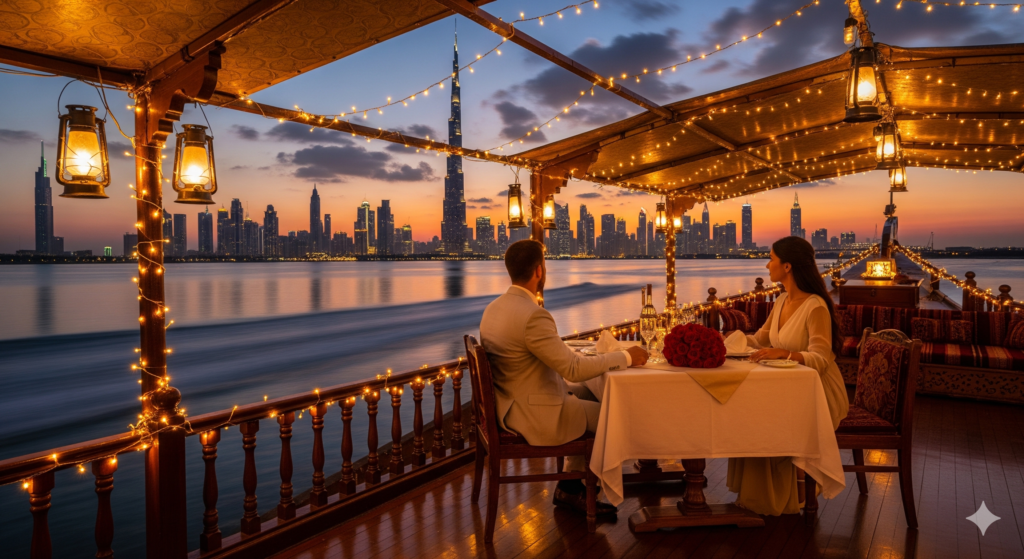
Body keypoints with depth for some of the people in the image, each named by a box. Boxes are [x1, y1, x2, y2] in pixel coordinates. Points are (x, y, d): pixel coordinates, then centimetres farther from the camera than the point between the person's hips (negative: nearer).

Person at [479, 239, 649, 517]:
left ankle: (571, 485, 27)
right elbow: (573, 369, -24)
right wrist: (626, 357, -14)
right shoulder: (533, 315, -26)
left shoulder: (493, 308, 3)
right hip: (533, 416, -9)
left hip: (509, 406, 9)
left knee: (588, 397, 24)